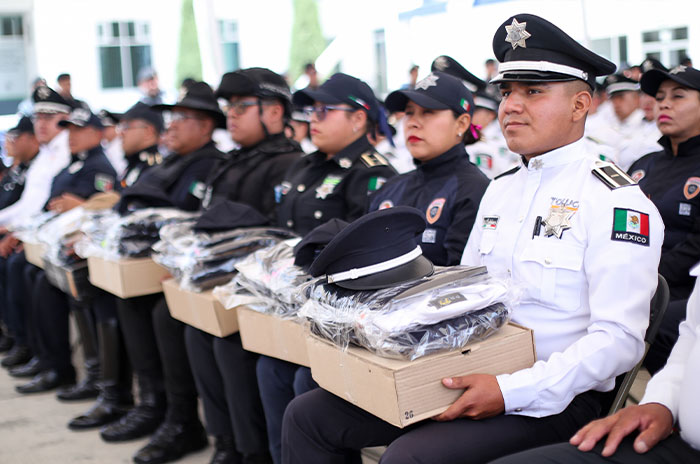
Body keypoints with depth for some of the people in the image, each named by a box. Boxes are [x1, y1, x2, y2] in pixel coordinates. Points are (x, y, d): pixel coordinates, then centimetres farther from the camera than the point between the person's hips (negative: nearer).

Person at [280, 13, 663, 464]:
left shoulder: (618, 201, -11)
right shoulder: (499, 191, 15)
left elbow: (620, 340, -18)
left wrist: (510, 392, -26)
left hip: (552, 398, -7)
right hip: (466, 379, 8)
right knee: (309, 416, -1)